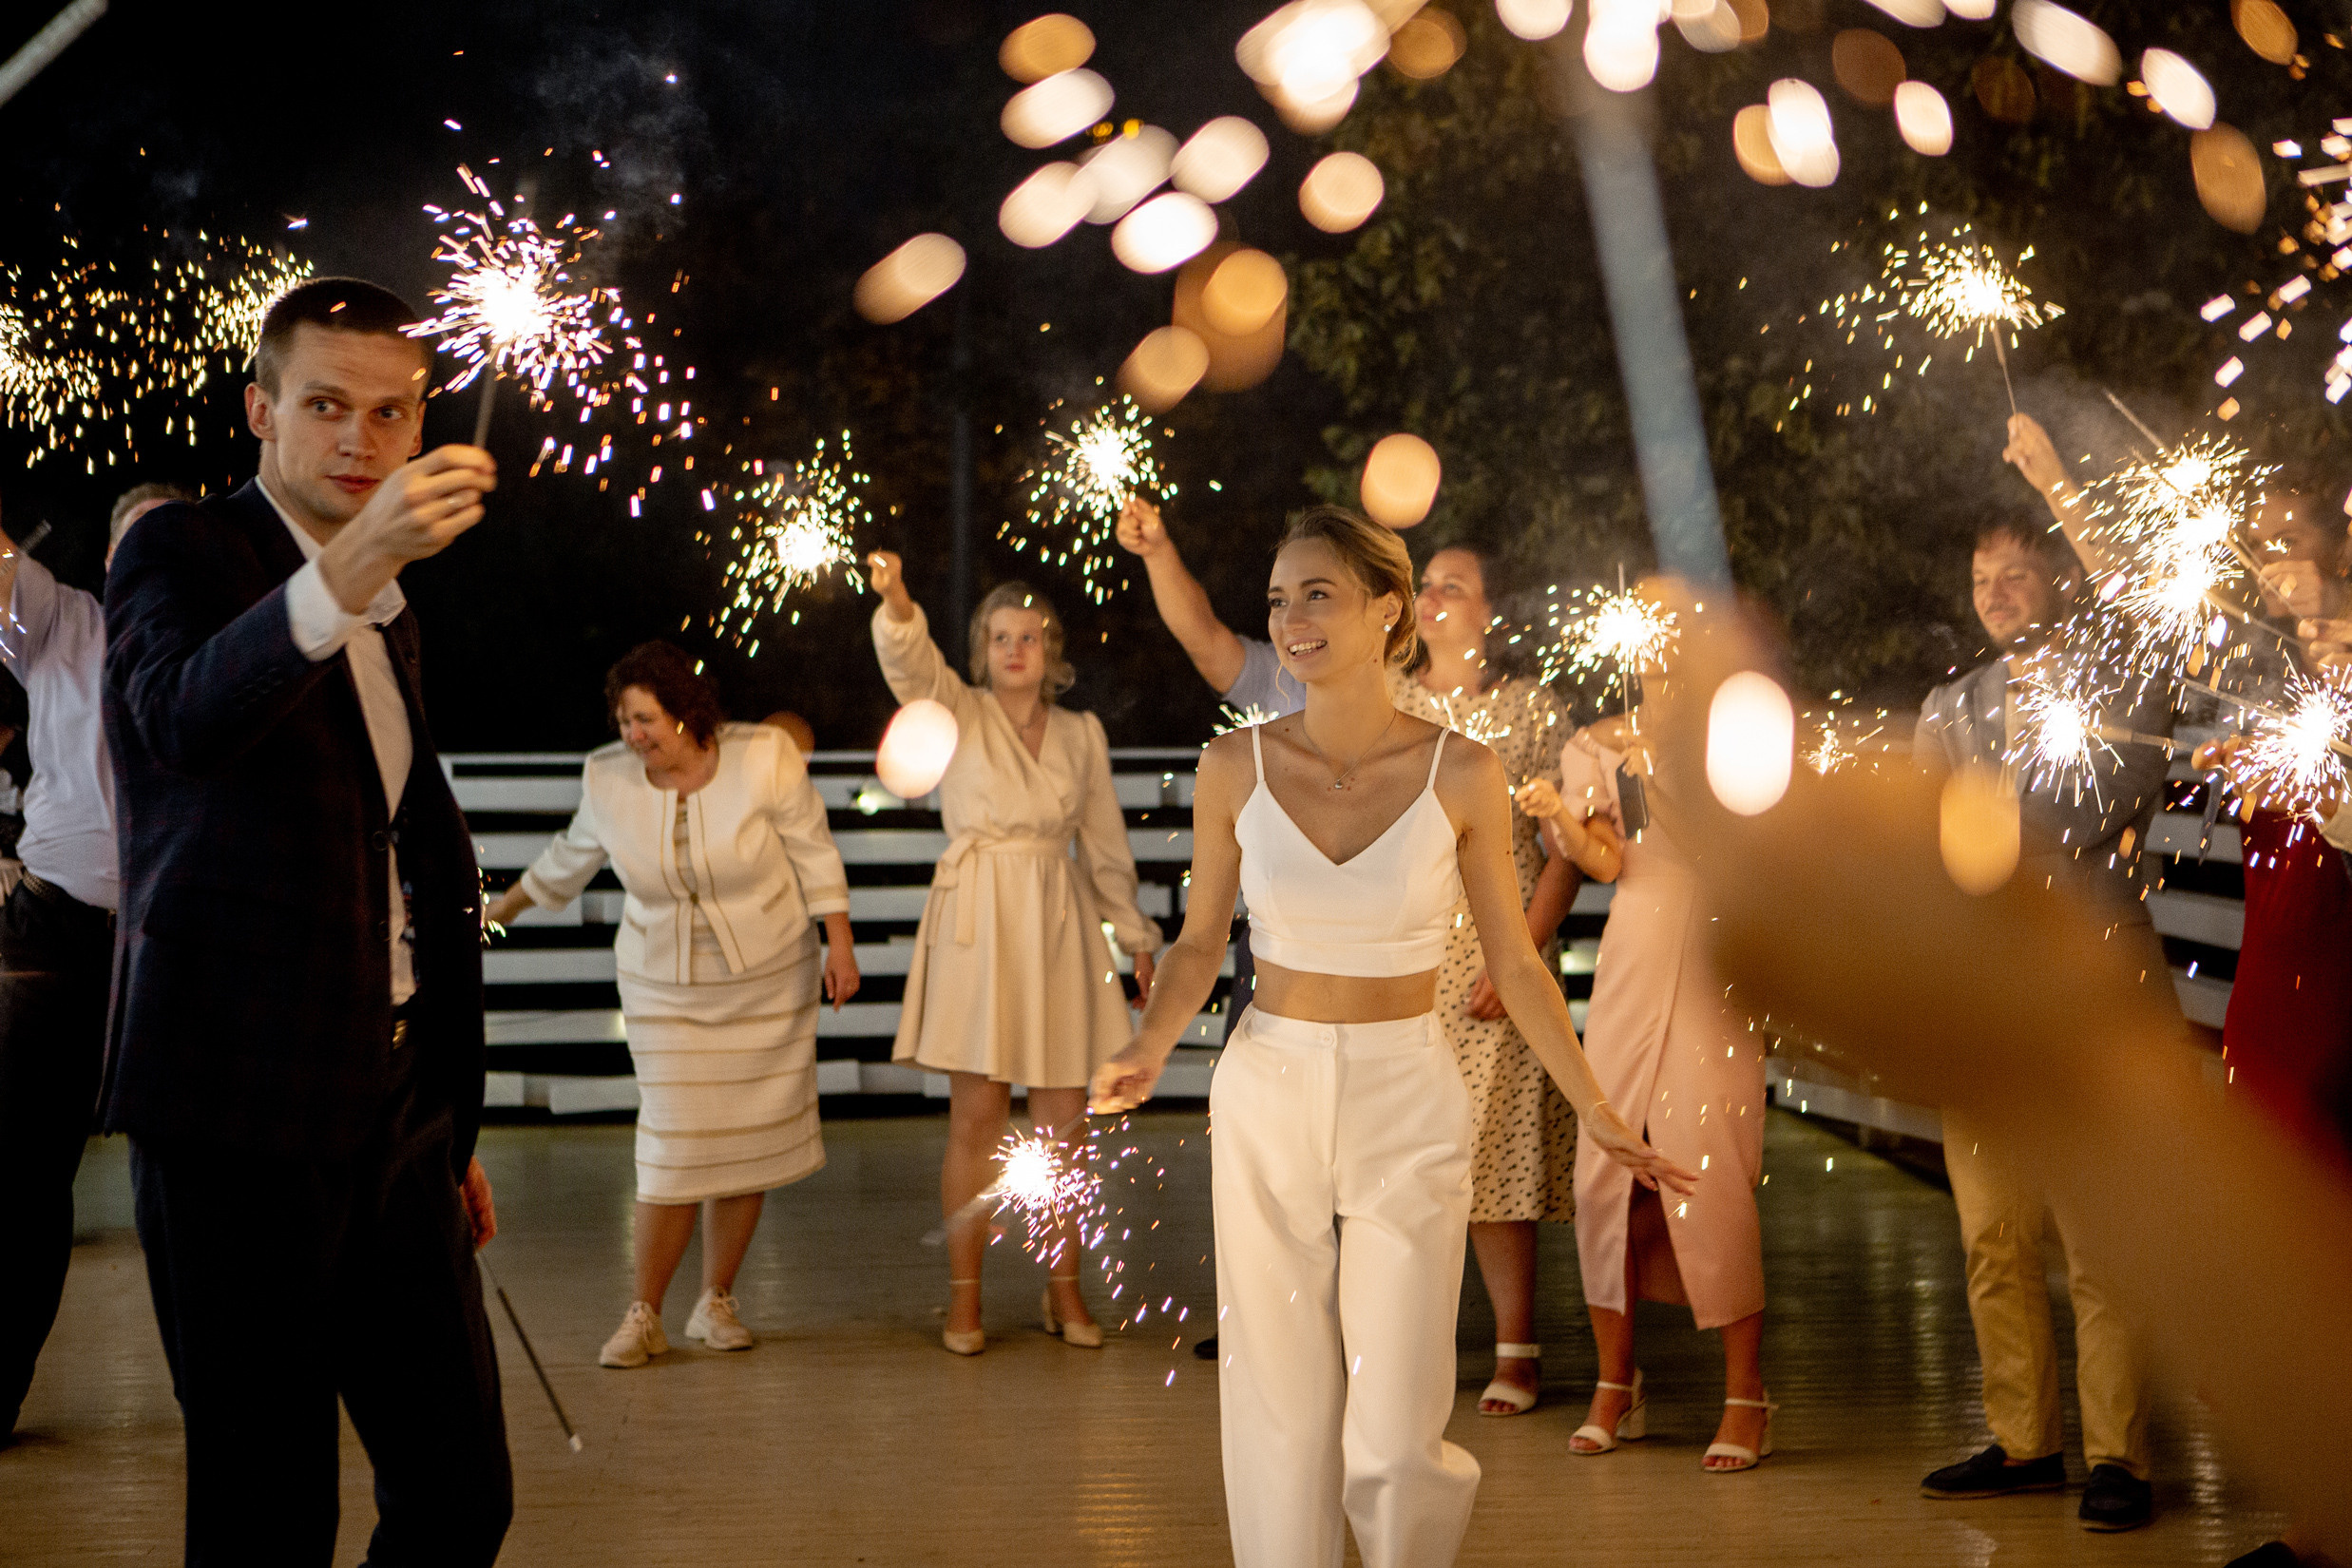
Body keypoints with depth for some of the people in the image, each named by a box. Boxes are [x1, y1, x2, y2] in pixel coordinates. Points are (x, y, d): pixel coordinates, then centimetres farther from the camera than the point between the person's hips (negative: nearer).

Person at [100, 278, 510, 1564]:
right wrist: (350, 566, -44)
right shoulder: (179, 553, -4)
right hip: (237, 1109, -7)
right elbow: (186, 718, -28)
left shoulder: (391, 621, 19)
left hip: (390, 1117, 7)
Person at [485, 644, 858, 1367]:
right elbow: (570, 858, 11)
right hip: (666, 989, 0)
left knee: (746, 1143, 3)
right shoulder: (608, 779, -8)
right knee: (675, 1146, -8)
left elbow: (814, 854, -4)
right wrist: (500, 909, 21)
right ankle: (643, 1317, 3)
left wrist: (840, 945, -7)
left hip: (768, 981, 0)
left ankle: (715, 1302, 17)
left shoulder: (764, 758, -14)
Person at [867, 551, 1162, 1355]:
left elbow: (1106, 844, 16)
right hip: (977, 926, -2)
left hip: (1059, 928, 2)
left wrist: (1135, 938, 16)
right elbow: (911, 661, -17)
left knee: (1064, 1121, 3)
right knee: (976, 1116, -2)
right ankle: (964, 1298, 5)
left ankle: (1064, 1289, 14)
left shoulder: (1082, 733, 11)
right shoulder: (958, 713, 3)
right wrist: (894, 601, -38)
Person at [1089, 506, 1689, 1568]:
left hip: (1406, 1111, -1)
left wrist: (1595, 1113, 3)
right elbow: (1201, 940, 7)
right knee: (1279, 1418, 5)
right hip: (1267, 1104, 1)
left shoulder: (1460, 773, -7)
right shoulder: (1236, 768, -4)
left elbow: (1514, 963, 3)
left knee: (1396, 1442, -4)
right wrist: (1148, 1053, -12)